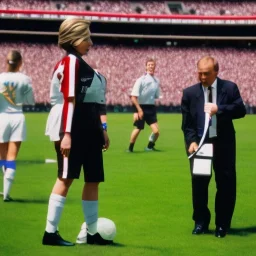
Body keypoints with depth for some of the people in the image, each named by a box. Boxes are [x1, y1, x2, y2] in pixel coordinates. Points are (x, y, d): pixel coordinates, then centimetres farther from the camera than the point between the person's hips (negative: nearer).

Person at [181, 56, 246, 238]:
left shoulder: (230, 88, -1)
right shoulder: (190, 93, 1)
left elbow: (241, 110, -9)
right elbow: (187, 122, 1)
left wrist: (219, 109, -21)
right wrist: (191, 141, -13)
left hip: (223, 143, -1)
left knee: (226, 184, 3)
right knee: (198, 184, 4)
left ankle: (222, 224, 14)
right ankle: (201, 222, 19)